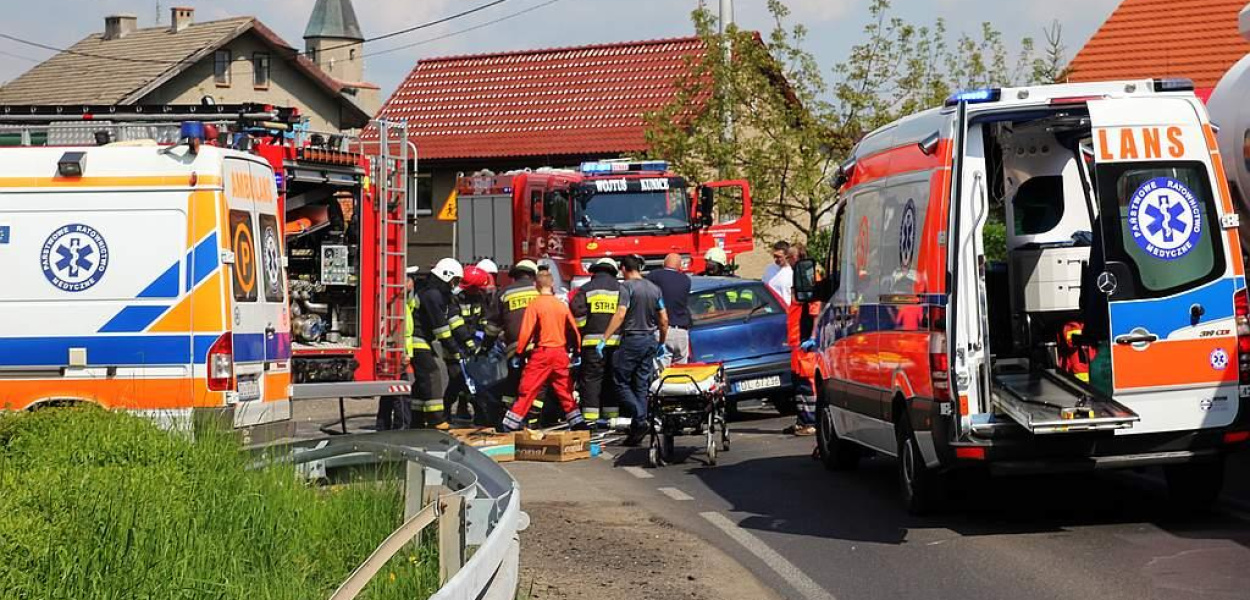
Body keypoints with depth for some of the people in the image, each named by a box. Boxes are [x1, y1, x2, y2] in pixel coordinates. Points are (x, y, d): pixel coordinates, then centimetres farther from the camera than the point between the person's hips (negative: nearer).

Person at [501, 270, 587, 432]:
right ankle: (578, 424, 12)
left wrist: (519, 353, -4)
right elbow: (574, 330, 9)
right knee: (565, 391, 13)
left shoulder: (535, 304, -7)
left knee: (527, 390, -2)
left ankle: (510, 425, -3)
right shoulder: (562, 305, 6)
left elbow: (526, 331, -10)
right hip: (561, 352, 4)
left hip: (542, 353, -4)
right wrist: (576, 352, 18)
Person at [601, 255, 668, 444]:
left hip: (631, 340, -6)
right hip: (650, 340, 6)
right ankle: (637, 427, 9)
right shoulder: (654, 289, 10)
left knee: (620, 382, 1)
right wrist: (662, 343, 22)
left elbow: (620, 315, -19)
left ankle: (640, 420, -14)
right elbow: (664, 319, 11)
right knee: (641, 386, 10)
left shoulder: (626, 287, -9)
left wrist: (604, 339, -19)